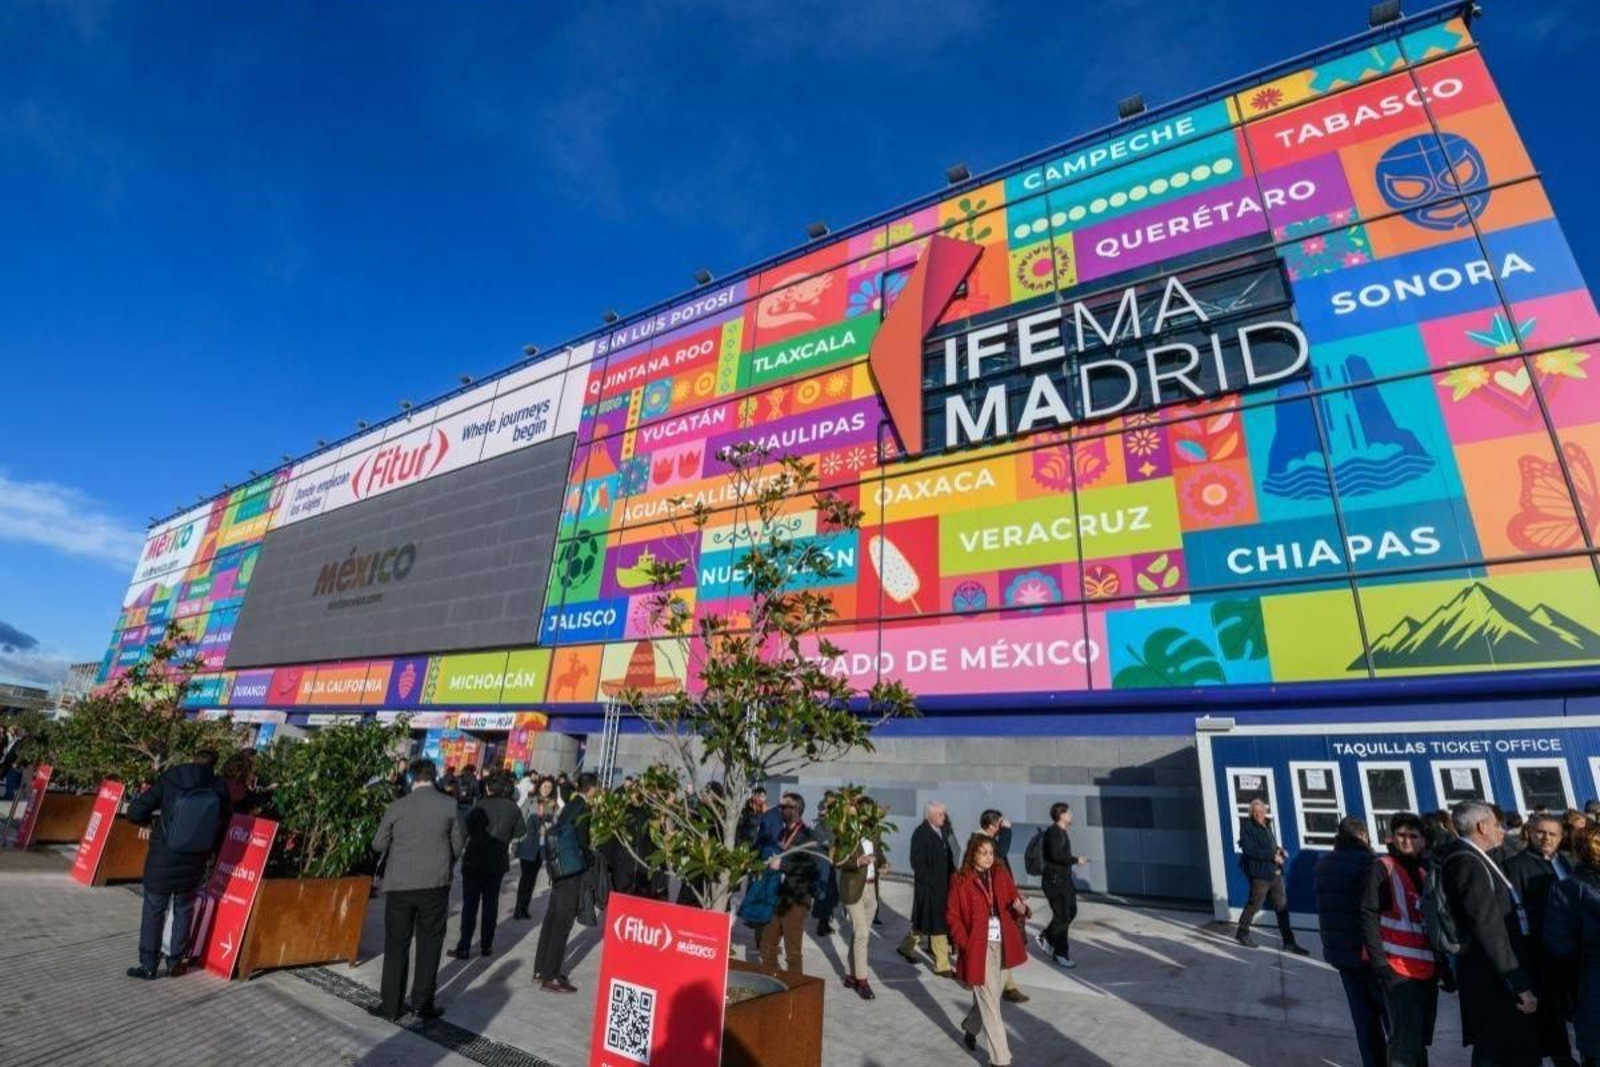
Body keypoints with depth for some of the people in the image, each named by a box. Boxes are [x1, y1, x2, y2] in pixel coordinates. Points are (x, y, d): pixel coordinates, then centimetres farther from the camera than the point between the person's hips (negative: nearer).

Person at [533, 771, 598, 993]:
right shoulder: (583, 810, -17)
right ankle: (551, 977, 5)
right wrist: (591, 861, -1)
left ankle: (541, 969, 27)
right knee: (563, 922, -1)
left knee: (552, 918, 16)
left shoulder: (570, 806, 8)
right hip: (572, 872, -9)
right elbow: (582, 843, -18)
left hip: (560, 869, 9)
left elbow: (556, 833, 12)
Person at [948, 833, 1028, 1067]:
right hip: (979, 948, -5)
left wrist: (1021, 909, -18)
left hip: (1004, 945, 5)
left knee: (990, 998, 20)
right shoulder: (961, 881, -10)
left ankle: (970, 1027, 47)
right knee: (990, 1004, -2)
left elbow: (1014, 899, 4)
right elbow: (952, 916, -6)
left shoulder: (1001, 874, 2)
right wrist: (965, 943, -14)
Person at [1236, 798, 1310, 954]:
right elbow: (1249, 850, -23)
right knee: (1254, 905, 3)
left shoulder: (1267, 825, 12)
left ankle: (1289, 942, 16)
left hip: (1275, 873, 7)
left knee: (1282, 906, 8)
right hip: (1260, 873, -7)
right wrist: (1272, 855, -24)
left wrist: (1279, 850, 2)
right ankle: (1241, 933, 20)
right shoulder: (1248, 828, -14)